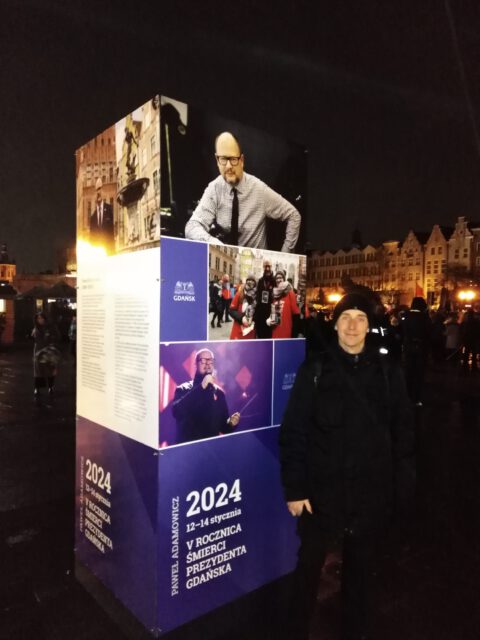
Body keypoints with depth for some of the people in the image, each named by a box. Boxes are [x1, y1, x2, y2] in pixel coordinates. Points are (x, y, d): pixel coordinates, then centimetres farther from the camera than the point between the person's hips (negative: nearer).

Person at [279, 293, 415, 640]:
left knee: (360, 567, 21)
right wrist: (294, 487, -10)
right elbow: (293, 432, -8)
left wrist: (404, 484, -1)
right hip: (322, 488, -1)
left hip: (372, 491, 2)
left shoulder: (388, 370, -1)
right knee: (309, 565, 16)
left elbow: (403, 431, 2)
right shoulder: (315, 368, -8)